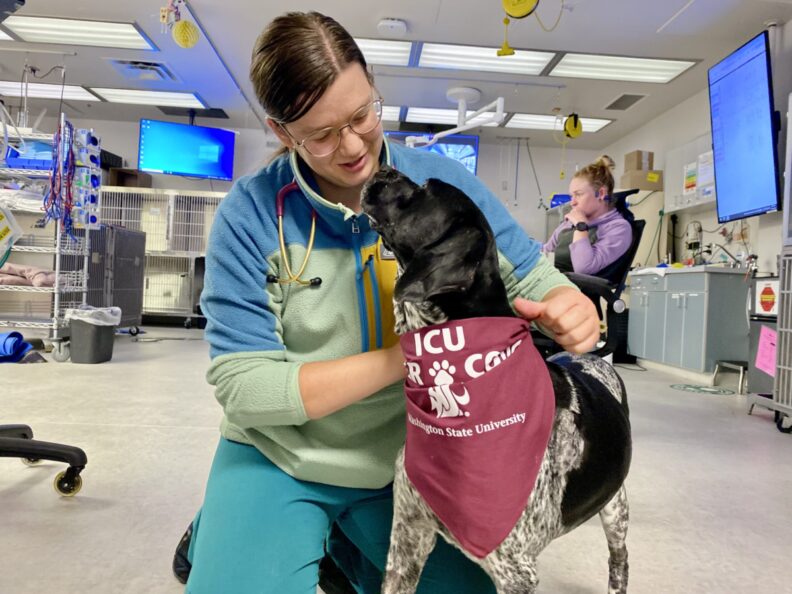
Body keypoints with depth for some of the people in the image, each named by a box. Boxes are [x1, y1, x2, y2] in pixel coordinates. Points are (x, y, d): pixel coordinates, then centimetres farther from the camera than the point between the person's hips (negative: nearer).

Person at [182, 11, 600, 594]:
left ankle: (347, 547, 24)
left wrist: (568, 309, -27)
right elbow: (242, 387, -18)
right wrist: (403, 357, -27)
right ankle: (218, 535, 18)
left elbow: (534, 280, -2)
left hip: (407, 458, 3)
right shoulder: (251, 213, -15)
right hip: (280, 460, -2)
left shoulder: (443, 181, -9)